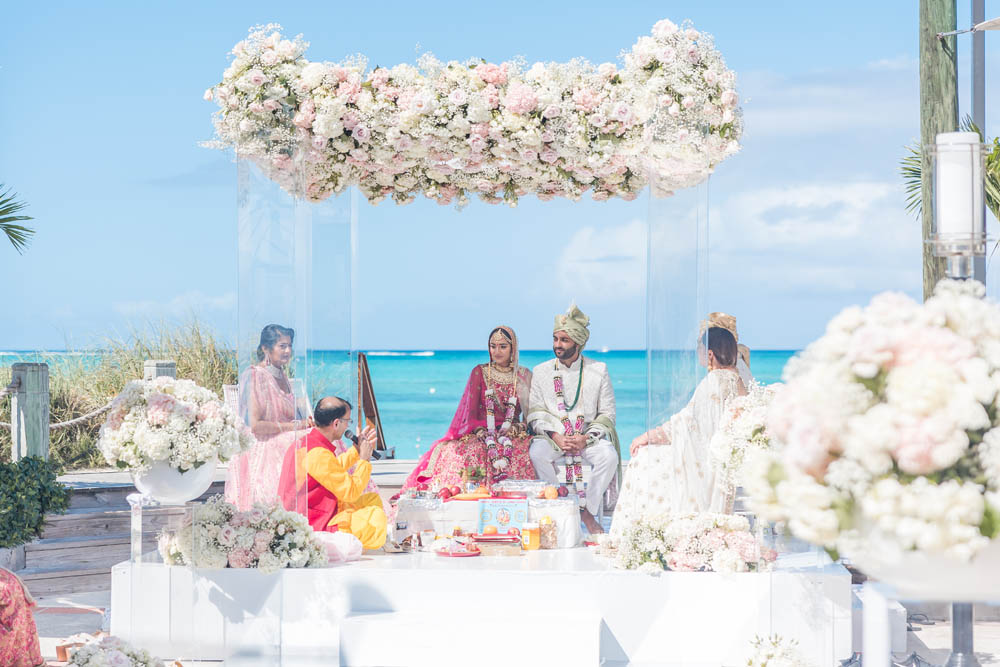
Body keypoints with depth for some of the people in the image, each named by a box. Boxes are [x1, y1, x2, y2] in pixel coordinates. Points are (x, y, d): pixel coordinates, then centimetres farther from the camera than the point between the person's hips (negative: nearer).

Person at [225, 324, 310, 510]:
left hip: (283, 443, 8)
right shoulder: (255, 376, -10)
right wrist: (294, 426, -13)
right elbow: (254, 425, -18)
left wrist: (304, 423, 2)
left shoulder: (282, 376, 16)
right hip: (262, 451, -8)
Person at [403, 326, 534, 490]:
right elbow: (471, 411, 4)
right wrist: (481, 432, -16)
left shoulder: (524, 375, 12)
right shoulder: (480, 372, 9)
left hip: (513, 433, 1)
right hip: (483, 432, -1)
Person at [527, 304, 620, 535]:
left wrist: (586, 438, -14)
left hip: (589, 436, 0)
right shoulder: (541, 372, 7)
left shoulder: (598, 370, 4)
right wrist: (557, 437, -15)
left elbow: (607, 414, 3)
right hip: (552, 436, 0)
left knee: (609, 456, -31)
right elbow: (535, 413, 2)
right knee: (537, 453, -33)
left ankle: (587, 510, -15)